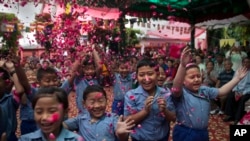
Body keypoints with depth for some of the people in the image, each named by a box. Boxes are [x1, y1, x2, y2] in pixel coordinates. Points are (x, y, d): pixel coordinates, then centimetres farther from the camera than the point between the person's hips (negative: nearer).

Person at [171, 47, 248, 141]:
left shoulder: (205, 90, 7)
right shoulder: (181, 93, -17)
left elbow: (221, 91, 13)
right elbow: (176, 86, -37)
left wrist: (237, 78, 7)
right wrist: (183, 65, -53)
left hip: (203, 133, 6)